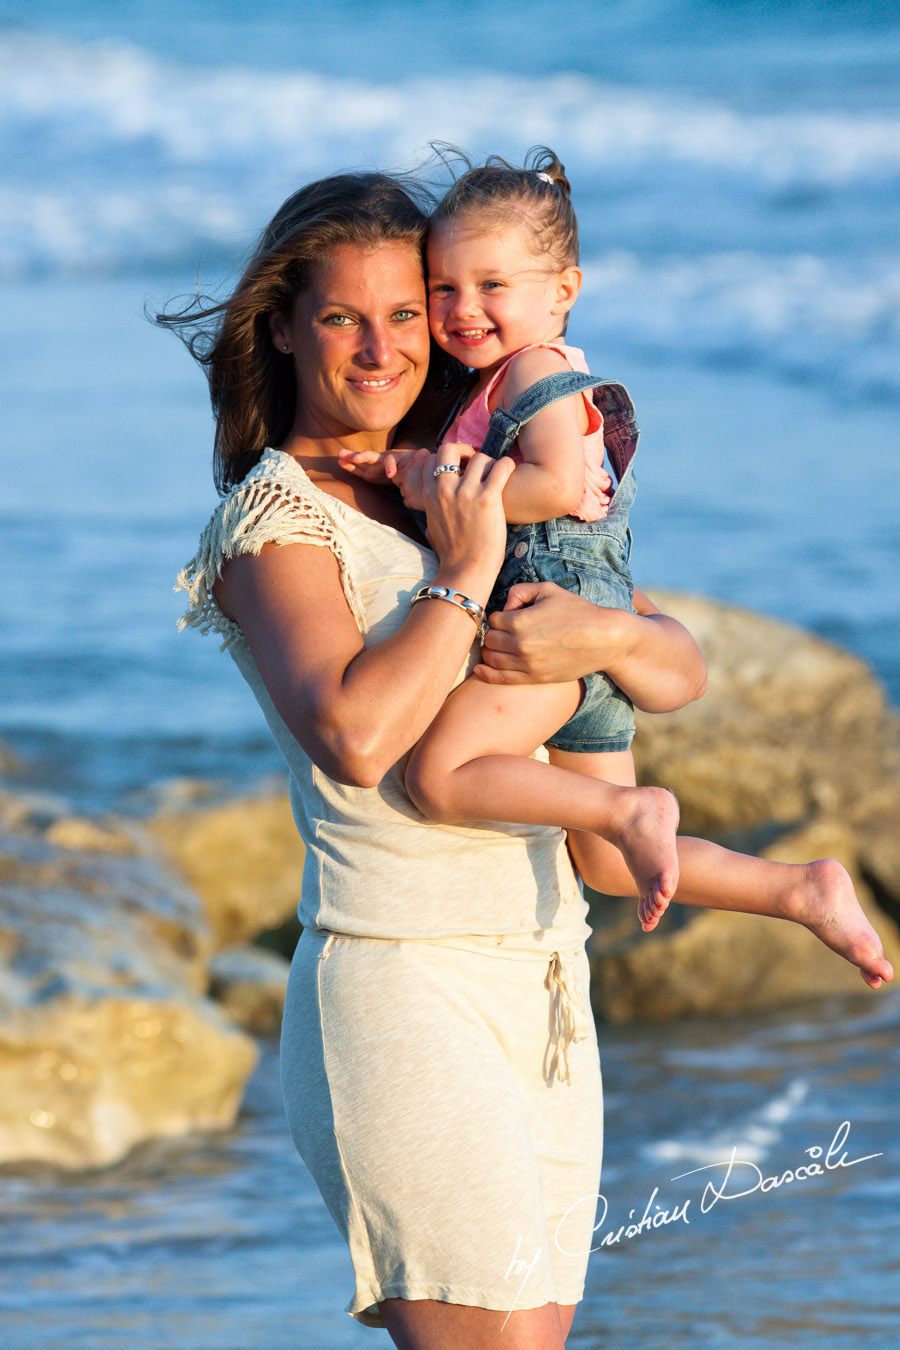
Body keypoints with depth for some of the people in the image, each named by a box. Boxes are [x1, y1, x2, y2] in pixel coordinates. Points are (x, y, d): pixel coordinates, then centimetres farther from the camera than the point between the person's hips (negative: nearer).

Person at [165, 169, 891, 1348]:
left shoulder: (457, 498, 16)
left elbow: (679, 671, 11)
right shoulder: (275, 519, -5)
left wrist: (607, 636, -11)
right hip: (401, 980, -7)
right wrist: (464, 578, -13)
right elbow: (354, 737, -22)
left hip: (544, 984, 7)